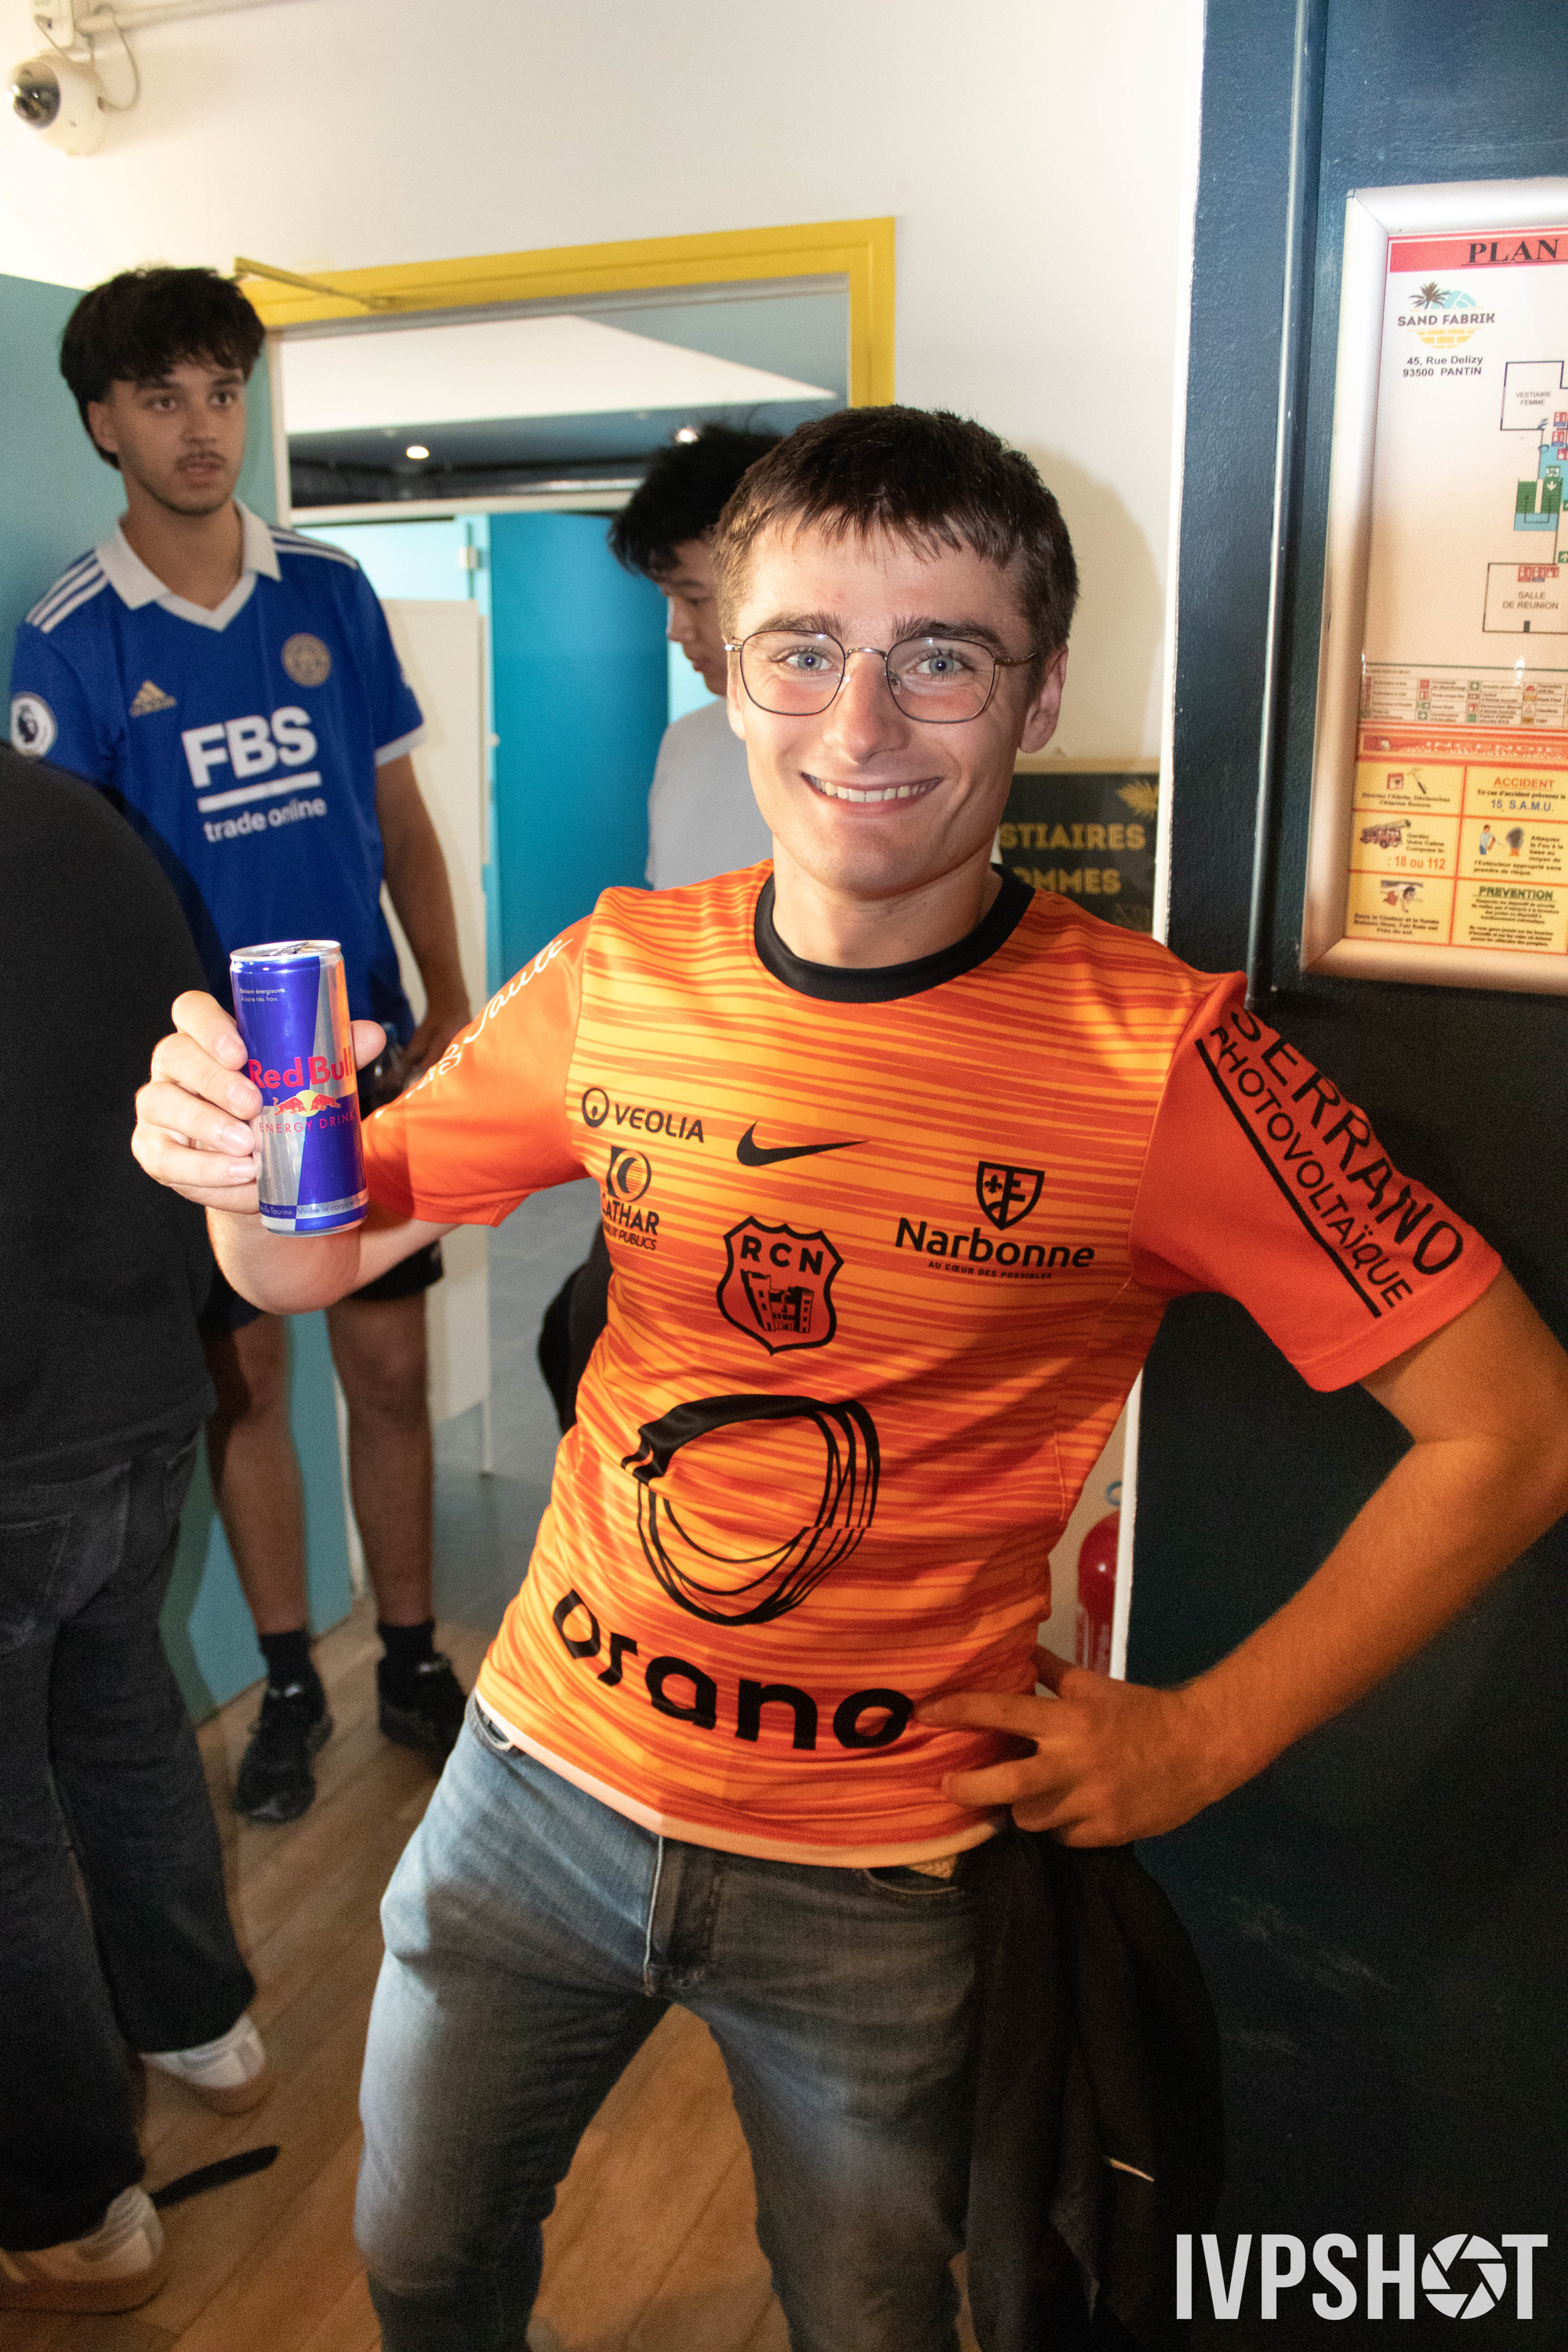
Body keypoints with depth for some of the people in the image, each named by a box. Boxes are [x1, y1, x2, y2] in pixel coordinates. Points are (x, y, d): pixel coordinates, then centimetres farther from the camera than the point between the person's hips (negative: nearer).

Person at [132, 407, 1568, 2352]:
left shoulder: (1154, 1057, -20)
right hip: (544, 1771, 4)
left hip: (882, 1868, -3)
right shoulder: (618, 978, -9)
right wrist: (239, 1163, -21)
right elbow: (319, 1258, 1)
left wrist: (1203, 1737, -13)